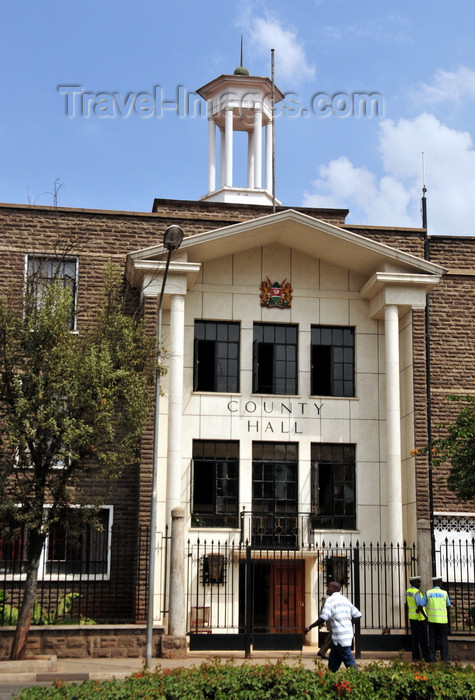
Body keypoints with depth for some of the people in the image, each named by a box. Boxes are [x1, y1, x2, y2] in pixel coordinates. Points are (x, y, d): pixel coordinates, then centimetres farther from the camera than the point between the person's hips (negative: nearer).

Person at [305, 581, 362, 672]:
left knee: (349, 662, -6)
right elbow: (357, 615, 15)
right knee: (333, 662, 15)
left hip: (340, 637, -8)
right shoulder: (345, 600, 15)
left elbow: (323, 618, -18)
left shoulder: (330, 600, -8)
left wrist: (310, 627, -8)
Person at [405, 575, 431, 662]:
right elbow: (420, 606, -25)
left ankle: (415, 656, 11)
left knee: (414, 637, 10)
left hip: (412, 617, 8)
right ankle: (427, 657, 1)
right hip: (420, 618, -8)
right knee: (423, 638, -2)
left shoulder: (408, 591, 7)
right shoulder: (417, 592, -19)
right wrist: (425, 616, -20)